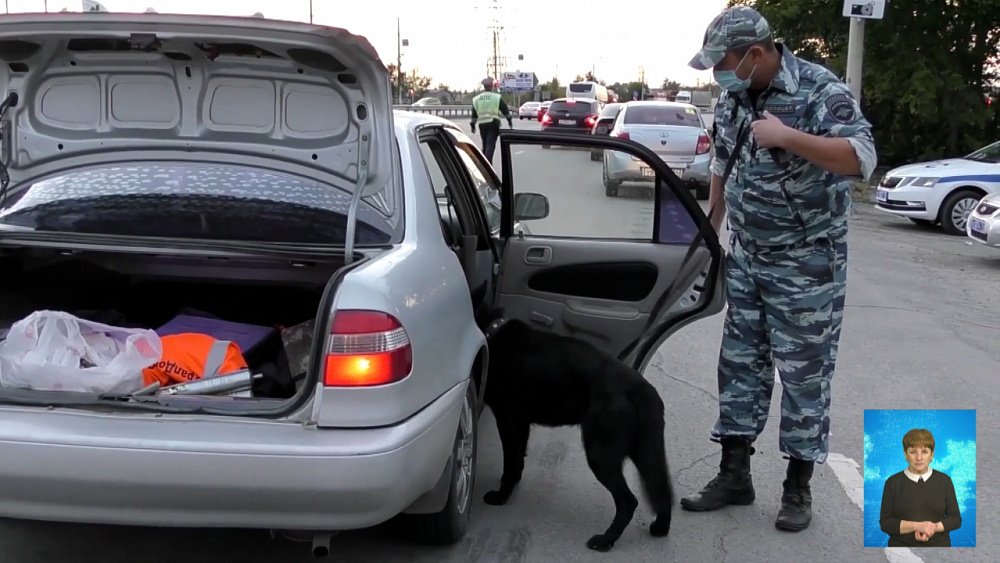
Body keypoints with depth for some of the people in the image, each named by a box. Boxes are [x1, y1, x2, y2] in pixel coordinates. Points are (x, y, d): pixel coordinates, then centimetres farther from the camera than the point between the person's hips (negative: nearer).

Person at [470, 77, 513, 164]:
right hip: (493, 123, -4)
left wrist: (473, 125, 16)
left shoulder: (476, 99, 9)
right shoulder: (497, 98, -1)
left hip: (482, 124, 4)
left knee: (485, 145, 16)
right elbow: (505, 110, 1)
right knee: (490, 144, -8)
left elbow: (474, 114, 10)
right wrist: (510, 121, 10)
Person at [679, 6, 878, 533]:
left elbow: (863, 158, -26)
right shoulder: (732, 98, 3)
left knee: (804, 374, 2)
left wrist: (787, 137, -30)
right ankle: (734, 474, 20)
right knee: (740, 364, 10)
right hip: (746, 260, 6)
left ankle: (798, 486, 14)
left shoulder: (820, 91, -16)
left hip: (807, 265, -6)